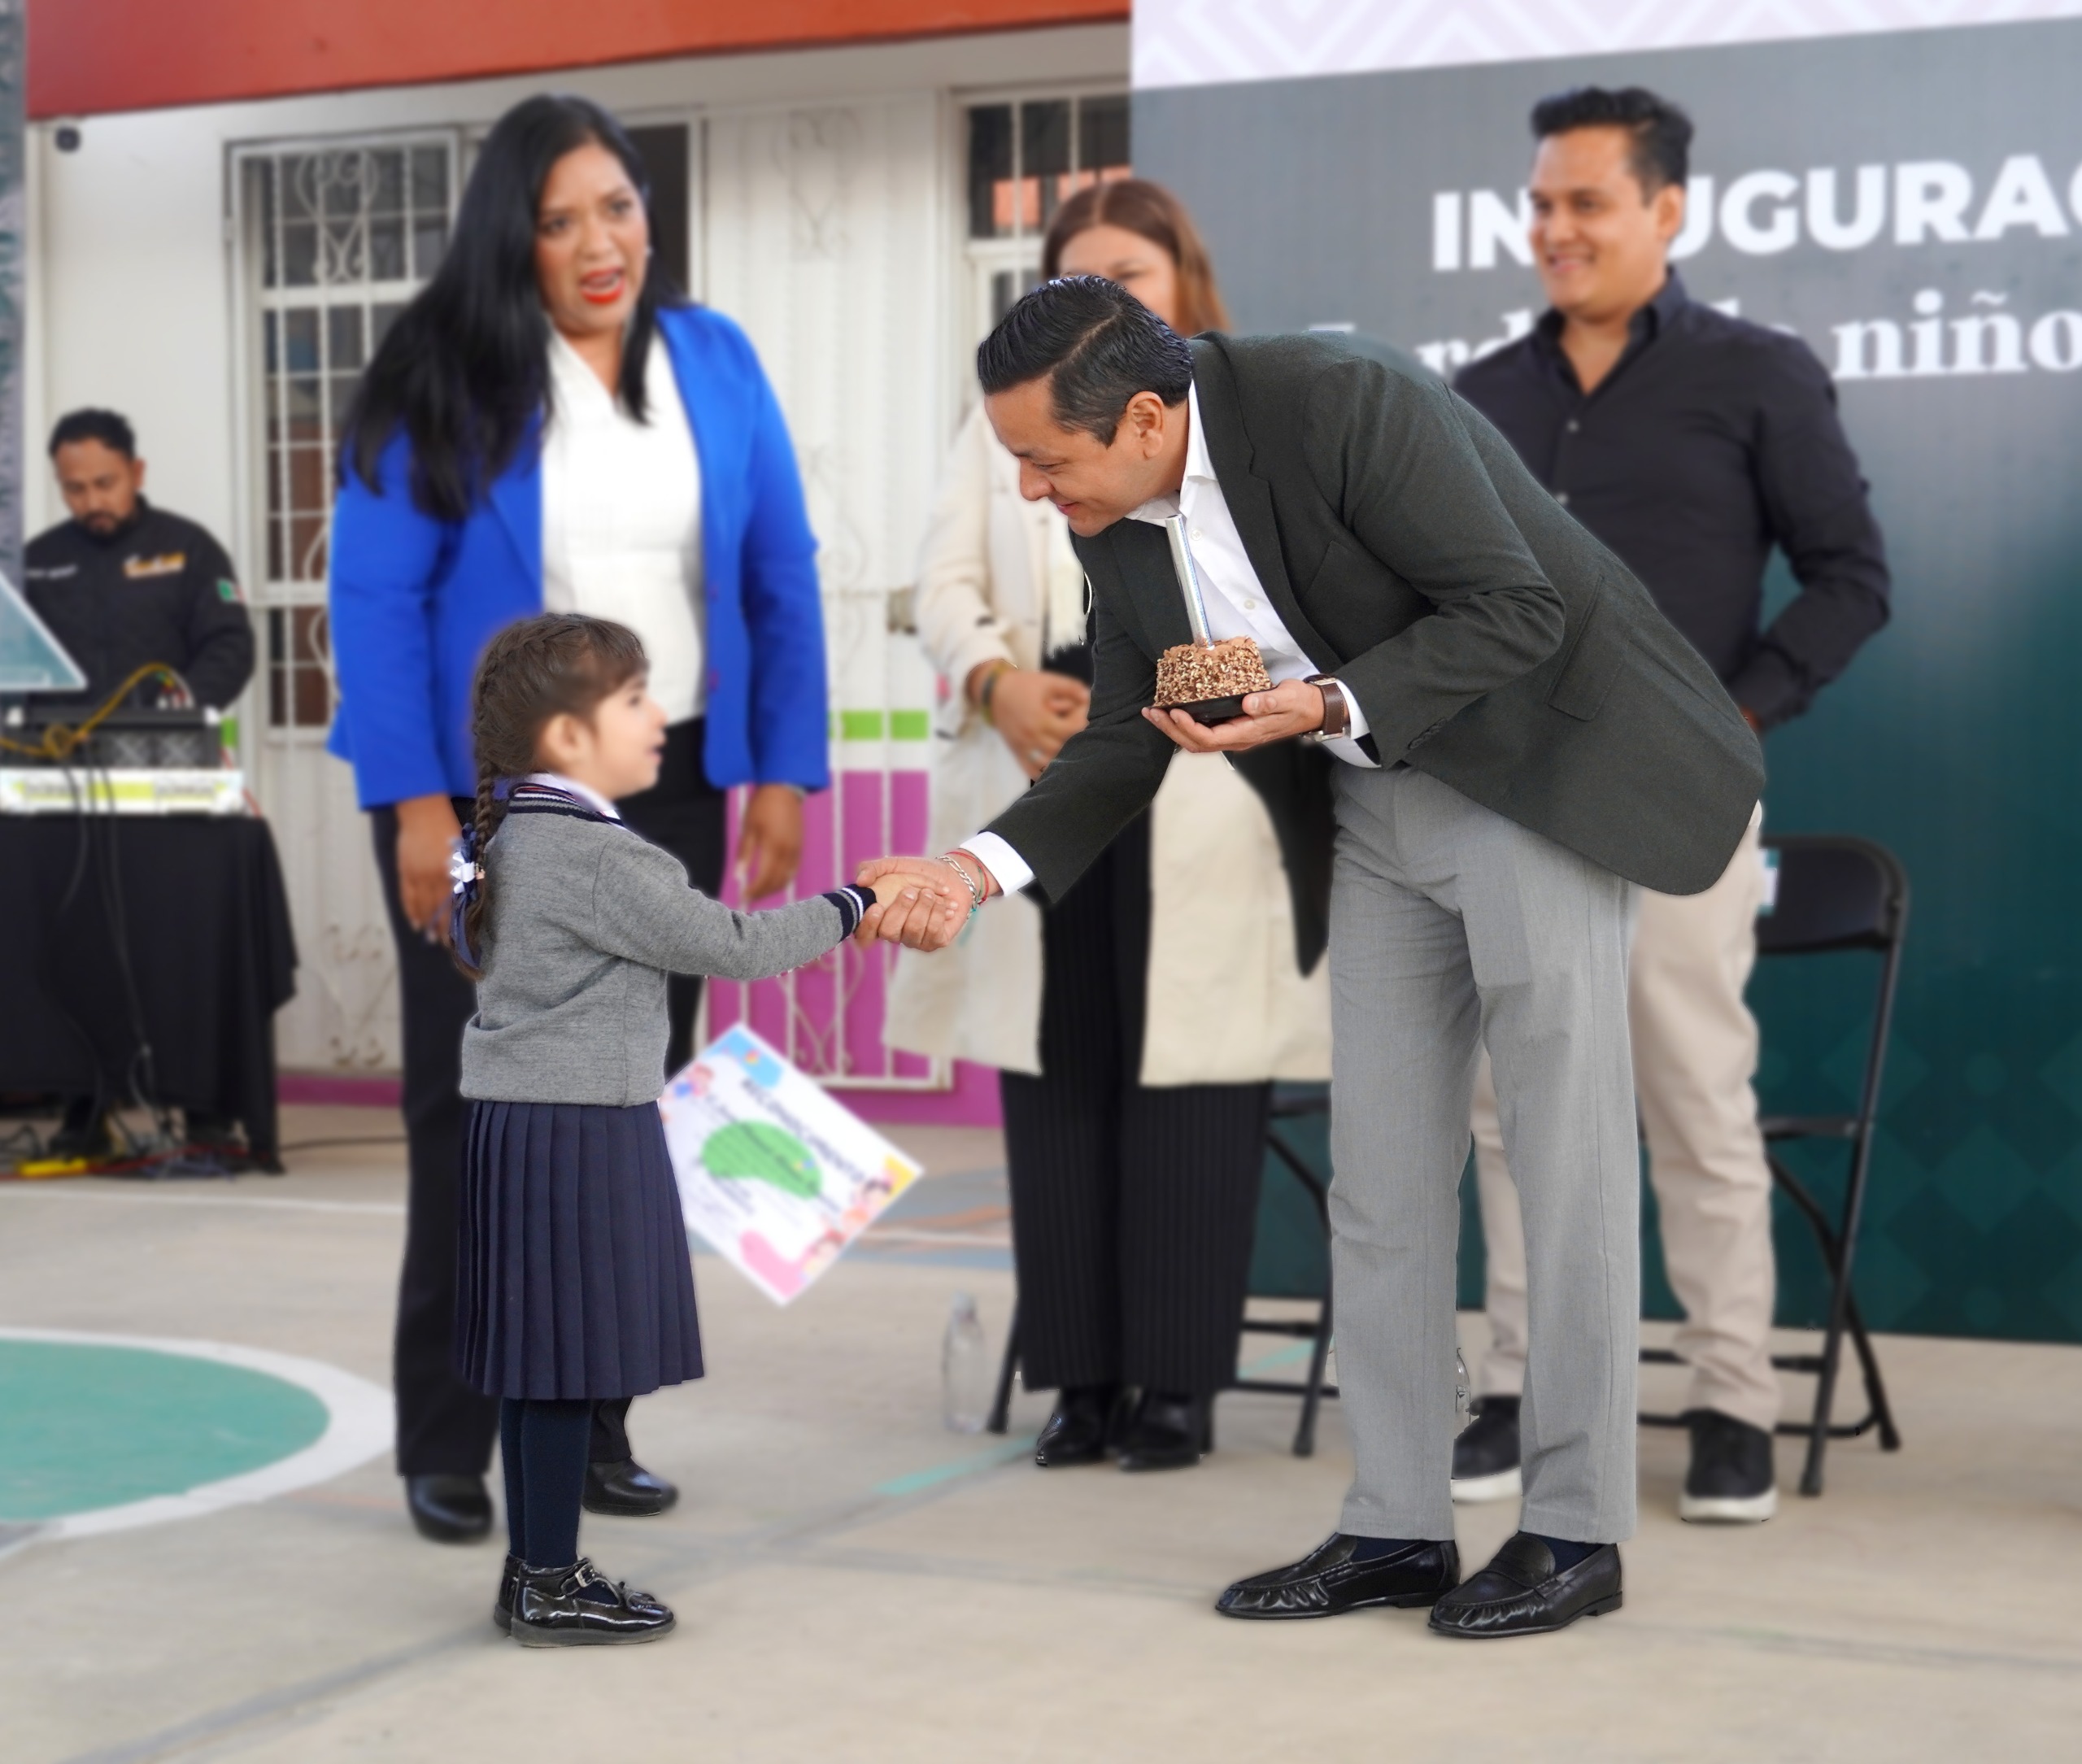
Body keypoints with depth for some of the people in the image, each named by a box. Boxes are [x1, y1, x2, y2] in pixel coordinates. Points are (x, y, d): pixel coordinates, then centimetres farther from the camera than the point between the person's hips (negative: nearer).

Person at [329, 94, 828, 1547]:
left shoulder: (718, 364, 5)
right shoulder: (444, 377, -6)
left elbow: (783, 581, 6)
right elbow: (378, 594, -9)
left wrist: (784, 774, -1)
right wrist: (414, 800, -15)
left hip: (667, 791, 3)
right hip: (487, 793, -3)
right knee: (475, 1104, 1)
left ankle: (590, 1422, 18)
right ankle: (446, 1445, 9)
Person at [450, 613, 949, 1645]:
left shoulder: (508, 836, 12)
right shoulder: (597, 857, -18)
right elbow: (733, 947, -15)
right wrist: (856, 905, -4)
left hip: (520, 1121, 10)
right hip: (578, 1133, -10)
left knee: (542, 1361, 13)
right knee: (569, 1359, -3)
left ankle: (534, 1569, 20)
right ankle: (549, 1586, 4)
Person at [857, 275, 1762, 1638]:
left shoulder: (1340, 402, -26)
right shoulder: (1116, 523, -4)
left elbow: (1517, 609, -22)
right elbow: (1126, 741, 5)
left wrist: (1329, 707, -31)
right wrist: (983, 863, -9)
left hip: (1543, 765, -7)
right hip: (1386, 807, 7)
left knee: (1568, 1160, -2)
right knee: (1381, 1178, 6)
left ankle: (1577, 1530, 7)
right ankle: (1397, 1527, 14)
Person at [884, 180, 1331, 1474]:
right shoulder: (1006, 420, 20)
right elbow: (947, 588, 10)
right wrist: (1000, 683, -10)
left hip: (1200, 801, -3)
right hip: (1043, 792, 3)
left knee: (1184, 1085, -5)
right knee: (1056, 1084, 2)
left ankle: (1177, 1379, 2)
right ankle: (1081, 1376, 8)